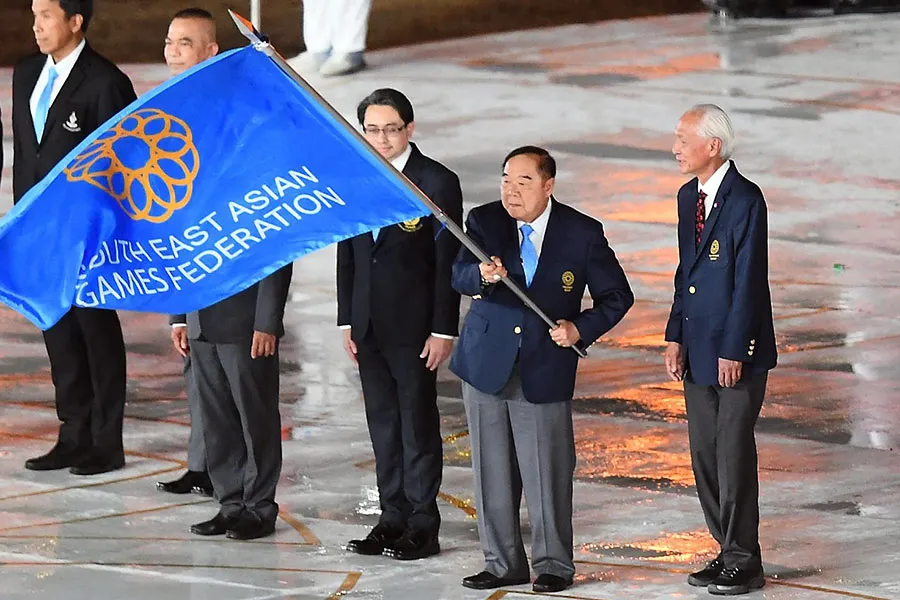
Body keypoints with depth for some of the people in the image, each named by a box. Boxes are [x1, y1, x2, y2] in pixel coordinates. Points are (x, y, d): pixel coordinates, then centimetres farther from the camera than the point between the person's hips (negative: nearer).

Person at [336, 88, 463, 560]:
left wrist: (443, 330, -12)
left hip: (414, 326, -5)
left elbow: (447, 261, -9)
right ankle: (393, 517, 18)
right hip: (368, 326, 5)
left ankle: (423, 525, 6)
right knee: (382, 423, 10)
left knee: (418, 423, 0)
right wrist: (347, 320, 9)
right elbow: (347, 253, 13)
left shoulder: (437, 182, -8)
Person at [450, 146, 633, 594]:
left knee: (547, 470, -1)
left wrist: (580, 329, -12)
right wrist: (482, 275, -38)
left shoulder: (582, 233, -4)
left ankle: (553, 564, 13)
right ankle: (502, 562, 18)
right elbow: (460, 277, -15)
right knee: (492, 471, 7)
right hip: (487, 364, 2)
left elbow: (616, 297, 3)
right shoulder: (484, 222, -1)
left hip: (545, 368, -2)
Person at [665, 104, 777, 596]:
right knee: (704, 456, 10)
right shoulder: (689, 197, 12)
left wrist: (733, 350, -16)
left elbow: (749, 280, -16)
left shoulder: (744, 200, -14)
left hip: (736, 352, -8)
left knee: (734, 454, -5)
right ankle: (728, 552, 19)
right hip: (698, 351, 8)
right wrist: (675, 337, 11)